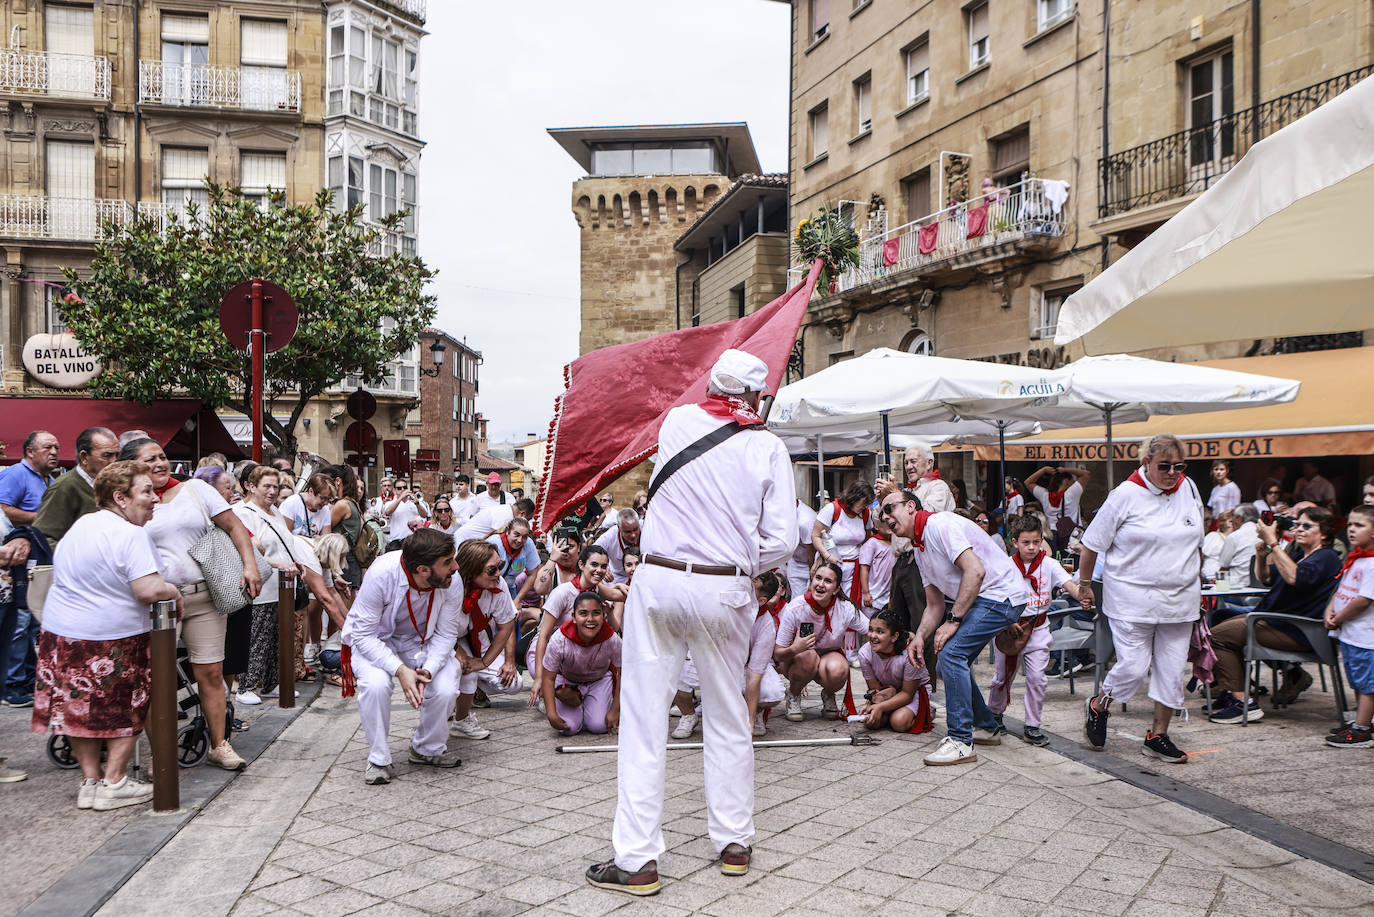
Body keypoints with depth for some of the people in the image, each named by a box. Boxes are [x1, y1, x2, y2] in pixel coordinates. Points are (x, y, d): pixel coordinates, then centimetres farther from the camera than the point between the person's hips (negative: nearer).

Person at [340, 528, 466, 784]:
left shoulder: (452, 582, -24)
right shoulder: (381, 573, -34)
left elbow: (445, 634, -11)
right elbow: (364, 635, -27)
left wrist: (428, 669, -29)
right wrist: (400, 670, -38)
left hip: (421, 641, 3)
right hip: (375, 640, -2)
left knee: (445, 689, -22)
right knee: (375, 684, -33)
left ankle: (428, 748, 9)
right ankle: (378, 759, -9)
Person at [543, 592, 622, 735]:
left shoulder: (612, 640, -32)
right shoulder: (559, 640, -35)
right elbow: (549, 679, -24)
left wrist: (615, 710, -17)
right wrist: (552, 714, -31)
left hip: (599, 680, 1)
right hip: (567, 680, -1)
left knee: (599, 726, -16)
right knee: (569, 728, -16)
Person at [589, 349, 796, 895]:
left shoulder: (675, 422, 4)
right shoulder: (767, 448, -1)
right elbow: (781, 541, -5)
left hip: (659, 580, 0)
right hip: (725, 591, 0)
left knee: (644, 717, 3)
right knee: (727, 717, 16)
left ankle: (636, 859, 4)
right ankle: (734, 843, 25)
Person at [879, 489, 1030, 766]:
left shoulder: (939, 524, -16)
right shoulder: (920, 549, 15)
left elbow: (975, 570, -25)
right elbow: (935, 605, 16)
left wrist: (953, 619, -23)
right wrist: (920, 637, -2)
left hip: (1002, 595, -10)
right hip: (980, 600, 10)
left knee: (951, 653, -20)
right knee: (949, 663, 11)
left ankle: (961, 742, -15)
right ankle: (986, 727, 28)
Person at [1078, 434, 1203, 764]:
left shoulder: (1189, 489, 5)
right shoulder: (1126, 495, -11)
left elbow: (1197, 542, 19)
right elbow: (1093, 543, -4)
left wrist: (1196, 583, 21)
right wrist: (1084, 584, 2)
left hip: (1179, 600, 5)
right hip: (1133, 600, -5)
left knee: (1173, 670, 6)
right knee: (1134, 668, -5)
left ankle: (1158, 736, 21)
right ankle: (1098, 706, 23)